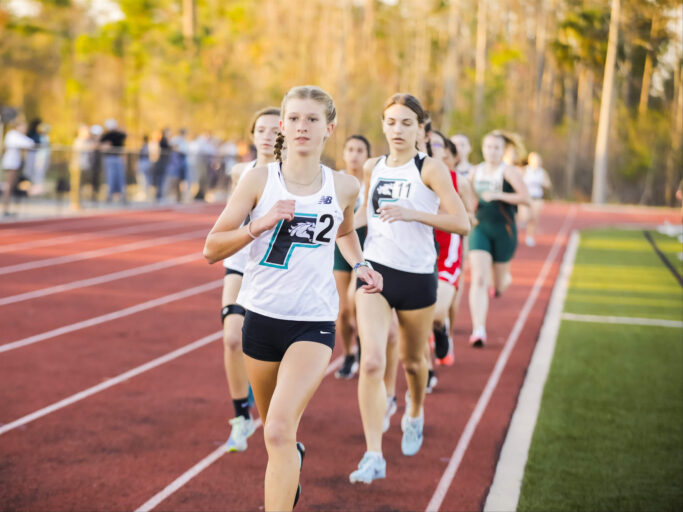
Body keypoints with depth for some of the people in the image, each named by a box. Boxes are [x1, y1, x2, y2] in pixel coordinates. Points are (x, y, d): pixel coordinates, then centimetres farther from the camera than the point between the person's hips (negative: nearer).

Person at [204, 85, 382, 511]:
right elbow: (212, 249, -7)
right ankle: (293, 460, 55)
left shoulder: (345, 187, 1)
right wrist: (260, 224, -21)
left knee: (279, 430, -18)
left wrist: (360, 264, 7)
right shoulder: (259, 180, -5)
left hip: (314, 321, -1)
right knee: (272, 428, 20)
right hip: (262, 316, 1)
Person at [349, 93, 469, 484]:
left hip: (417, 278, -2)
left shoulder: (431, 169, -7)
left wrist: (412, 214, -25)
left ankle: (415, 416, 48)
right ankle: (374, 456, -13)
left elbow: (462, 222, -16)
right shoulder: (372, 168, 7)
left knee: (412, 360, 15)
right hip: (375, 271, 2)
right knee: (372, 362, -15)